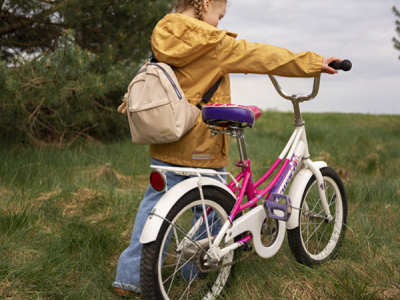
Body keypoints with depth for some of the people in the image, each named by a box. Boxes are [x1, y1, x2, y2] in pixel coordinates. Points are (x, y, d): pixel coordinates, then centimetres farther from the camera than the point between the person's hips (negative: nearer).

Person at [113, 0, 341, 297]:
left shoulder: (162, 42, 6)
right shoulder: (212, 43, -14)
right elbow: (262, 56, -11)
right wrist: (314, 62, -4)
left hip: (165, 144, 7)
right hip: (202, 148, -6)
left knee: (155, 203, 13)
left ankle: (130, 276, 15)